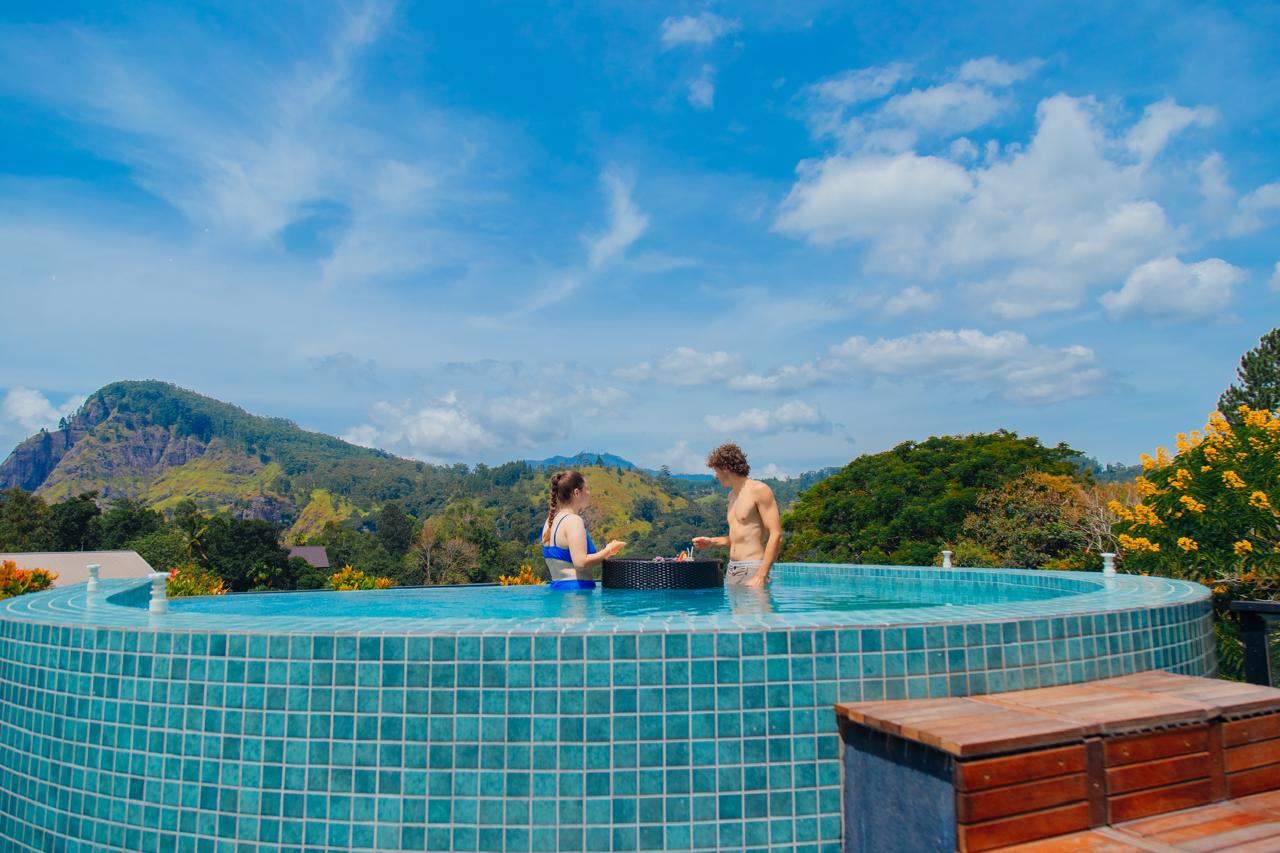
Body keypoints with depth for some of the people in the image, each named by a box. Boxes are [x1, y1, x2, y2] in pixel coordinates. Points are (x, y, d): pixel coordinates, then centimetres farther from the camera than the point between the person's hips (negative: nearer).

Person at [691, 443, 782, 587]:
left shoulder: (759, 490, -8)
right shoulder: (732, 495, 18)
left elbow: (776, 536, -15)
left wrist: (760, 576, -22)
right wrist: (711, 542, 13)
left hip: (752, 570, -8)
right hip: (731, 570, 8)